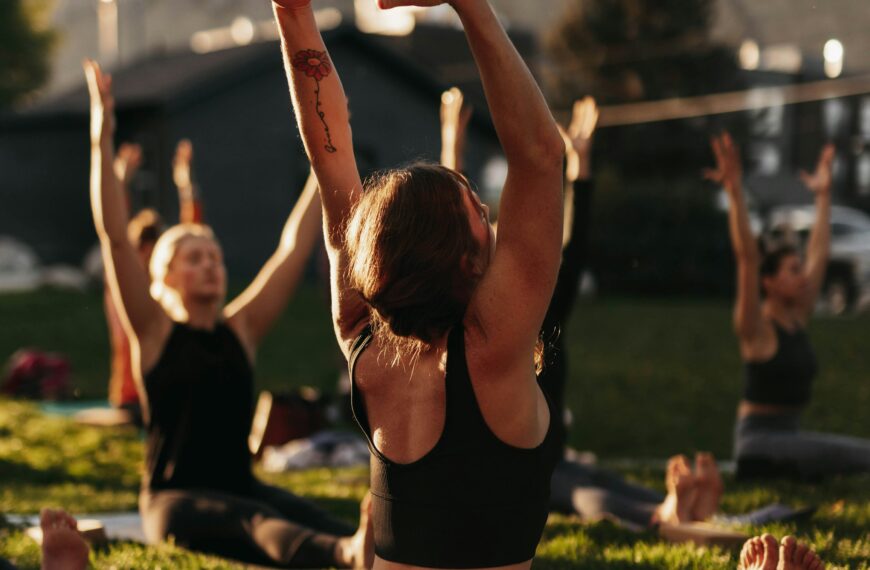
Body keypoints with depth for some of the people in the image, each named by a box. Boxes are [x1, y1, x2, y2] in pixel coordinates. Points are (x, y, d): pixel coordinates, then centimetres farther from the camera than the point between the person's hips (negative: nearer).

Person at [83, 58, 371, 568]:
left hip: (242, 486, 6)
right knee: (255, 524, -37)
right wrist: (102, 139, -16)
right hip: (173, 499, -6)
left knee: (320, 525, -27)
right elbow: (115, 238, -9)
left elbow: (295, 245, 11)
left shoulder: (241, 330, 12)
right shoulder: (154, 332, 1)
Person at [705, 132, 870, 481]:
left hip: (789, 436, 9)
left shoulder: (799, 317, 11)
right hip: (757, 439, -9)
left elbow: (819, 253, 18)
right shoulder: (756, 328, -8)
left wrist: (823, 195, 22)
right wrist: (735, 193, -26)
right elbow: (747, 259, -20)